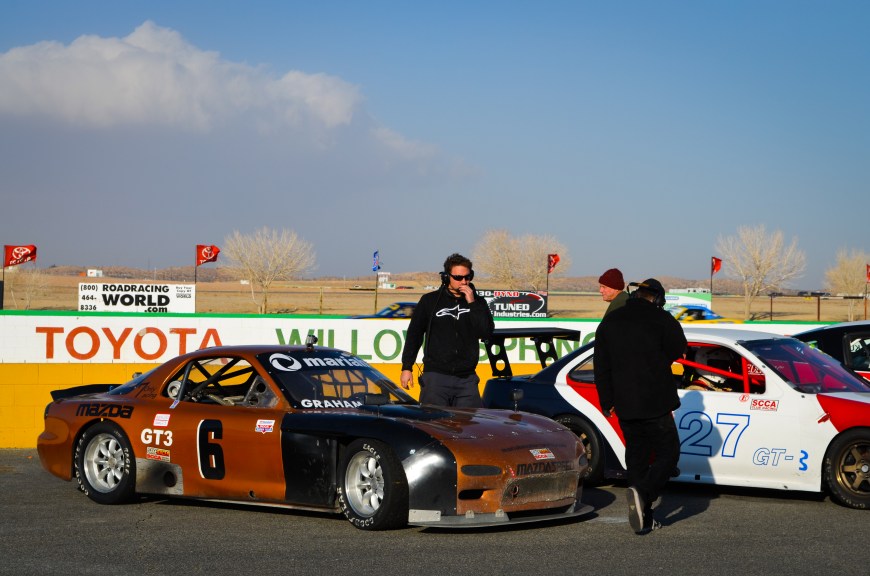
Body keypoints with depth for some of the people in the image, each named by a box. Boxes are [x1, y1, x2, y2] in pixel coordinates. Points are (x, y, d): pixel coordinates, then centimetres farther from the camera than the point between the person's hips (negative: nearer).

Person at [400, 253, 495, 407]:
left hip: (467, 379, 2)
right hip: (435, 376, -2)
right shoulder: (430, 301, 7)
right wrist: (406, 367, 5)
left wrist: (472, 304, -6)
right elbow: (414, 335, 10)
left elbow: (486, 333, -3)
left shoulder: (477, 303, 11)